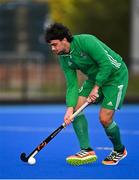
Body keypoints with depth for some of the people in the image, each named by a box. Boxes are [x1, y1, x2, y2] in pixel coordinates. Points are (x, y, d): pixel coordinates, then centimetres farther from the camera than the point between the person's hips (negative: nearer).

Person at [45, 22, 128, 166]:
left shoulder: (86, 41, -27)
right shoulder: (64, 59, -4)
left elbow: (107, 64, -28)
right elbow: (72, 85, -6)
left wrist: (96, 87, -23)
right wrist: (70, 108, -21)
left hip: (115, 75, -8)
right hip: (94, 78, 8)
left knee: (105, 119, -14)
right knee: (76, 106, -9)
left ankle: (119, 150, 14)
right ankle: (87, 151, -7)